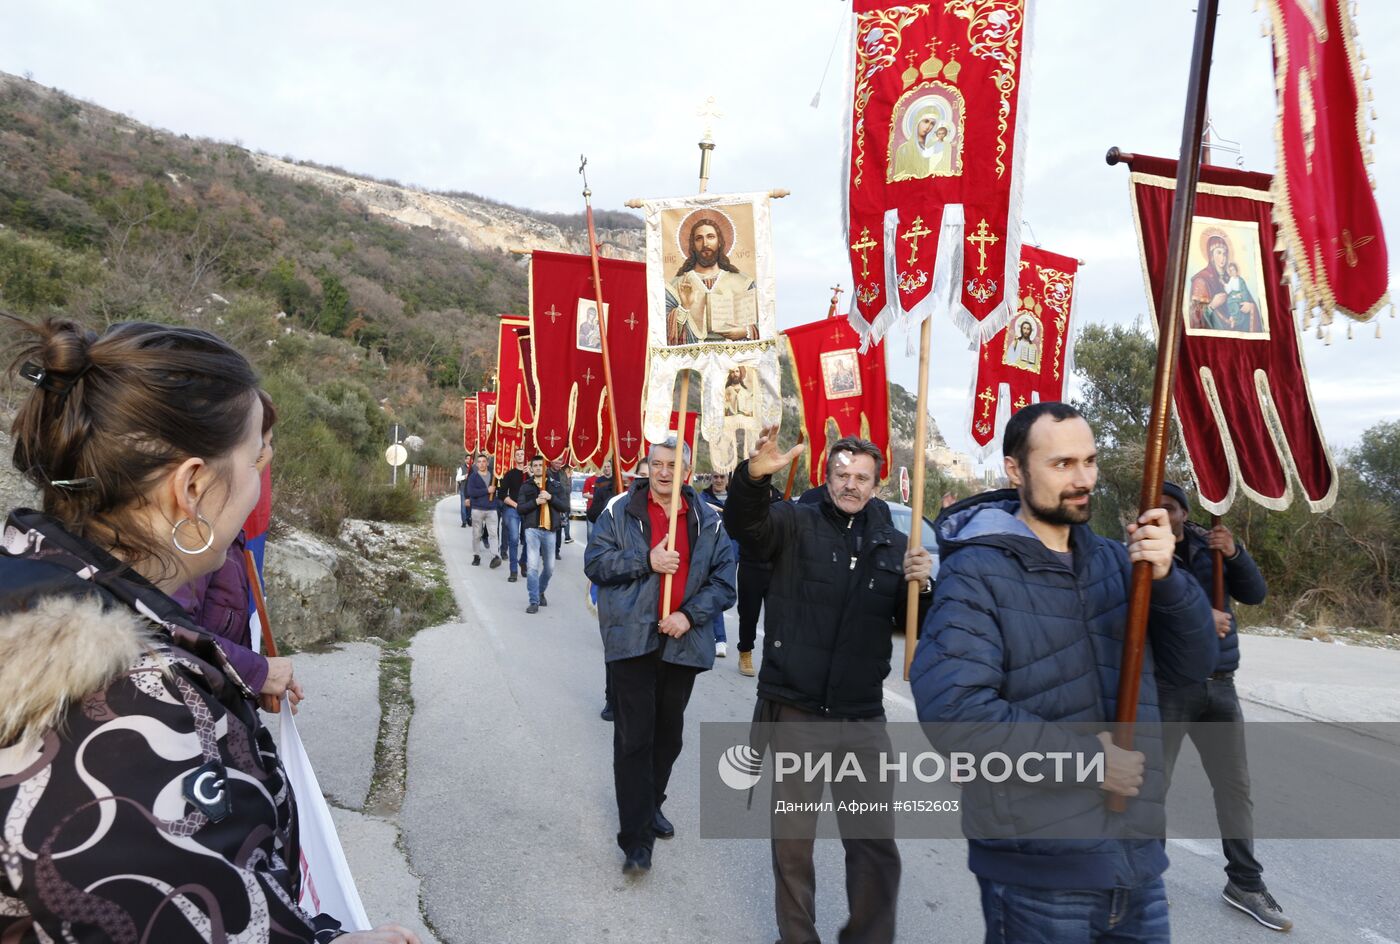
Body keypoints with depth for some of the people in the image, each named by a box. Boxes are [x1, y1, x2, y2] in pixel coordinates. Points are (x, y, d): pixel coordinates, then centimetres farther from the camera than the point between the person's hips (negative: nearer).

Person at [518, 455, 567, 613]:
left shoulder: (555, 486, 8)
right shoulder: (526, 486, 6)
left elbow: (565, 507, 1)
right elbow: (521, 508, -1)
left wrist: (551, 498, -13)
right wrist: (536, 501, -16)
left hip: (549, 530, 2)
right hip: (532, 529, -2)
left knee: (549, 568, 11)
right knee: (532, 565, -12)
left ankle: (541, 592, 37)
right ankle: (534, 601, -6)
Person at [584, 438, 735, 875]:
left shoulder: (708, 520, 5)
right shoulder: (620, 510, 0)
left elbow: (723, 581, 3)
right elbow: (595, 563, -5)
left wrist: (690, 614, -11)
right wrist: (645, 561, -18)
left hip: (683, 641, 3)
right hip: (631, 639, -3)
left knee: (668, 734, 17)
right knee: (634, 737, -3)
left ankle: (650, 806, 40)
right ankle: (636, 837, 4)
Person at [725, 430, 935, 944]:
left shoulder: (893, 545, 6)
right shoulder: (796, 523, -2)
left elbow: (918, 628, 7)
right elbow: (745, 523, -24)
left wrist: (921, 586, -14)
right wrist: (754, 475, -44)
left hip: (862, 718, 2)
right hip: (793, 710, -2)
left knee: (877, 844, 6)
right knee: (792, 839, 12)